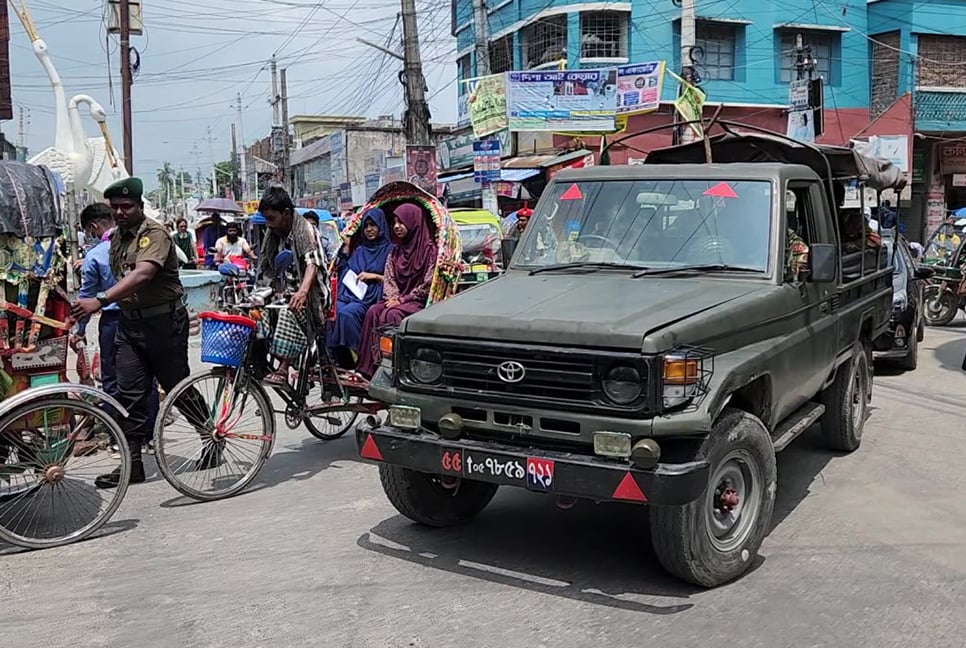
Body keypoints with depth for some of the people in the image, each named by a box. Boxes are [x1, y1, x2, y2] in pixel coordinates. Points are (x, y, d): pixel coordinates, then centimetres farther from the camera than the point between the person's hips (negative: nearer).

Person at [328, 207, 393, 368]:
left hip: (370, 297, -5)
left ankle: (357, 359, -29)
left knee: (346, 313, -35)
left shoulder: (389, 249, 9)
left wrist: (374, 276, -7)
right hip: (348, 294, 5)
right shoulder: (359, 248, 25)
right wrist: (346, 249, 18)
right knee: (332, 311, -29)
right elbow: (344, 271, 22)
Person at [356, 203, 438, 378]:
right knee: (374, 311, -23)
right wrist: (392, 297, -9)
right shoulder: (395, 251, 17)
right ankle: (371, 366, -27)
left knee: (392, 315, -32)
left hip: (419, 301, -6)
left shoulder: (428, 248, -4)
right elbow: (388, 278, 12)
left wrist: (402, 299, -13)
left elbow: (428, 283, -10)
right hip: (397, 299, 6)